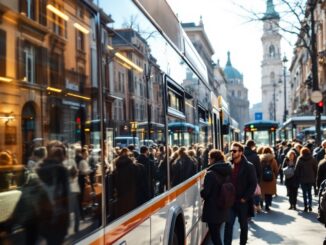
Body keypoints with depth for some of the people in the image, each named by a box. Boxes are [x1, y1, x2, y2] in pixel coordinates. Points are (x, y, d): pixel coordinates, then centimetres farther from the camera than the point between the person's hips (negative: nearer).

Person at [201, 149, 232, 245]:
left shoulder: (210, 174, -18)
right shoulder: (227, 172, 6)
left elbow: (205, 192, -19)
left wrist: (202, 192, 1)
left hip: (213, 210, -8)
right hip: (223, 208, 8)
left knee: (215, 236, 0)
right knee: (217, 234, 20)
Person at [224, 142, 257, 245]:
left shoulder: (249, 166, -8)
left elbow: (253, 184, -10)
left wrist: (244, 198, -12)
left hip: (243, 201, -3)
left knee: (243, 225, 12)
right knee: (228, 224, -3)